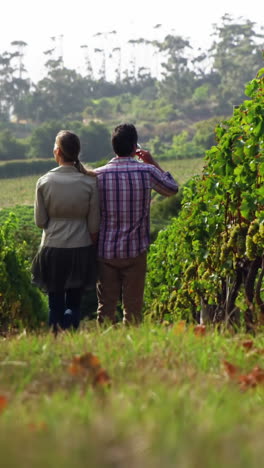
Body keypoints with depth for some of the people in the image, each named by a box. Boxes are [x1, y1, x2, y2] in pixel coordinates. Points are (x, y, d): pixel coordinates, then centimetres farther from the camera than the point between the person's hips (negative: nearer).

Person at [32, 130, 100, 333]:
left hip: (52, 249, 0)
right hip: (81, 249, 0)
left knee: (55, 304, 11)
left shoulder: (44, 182, -8)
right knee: (74, 304, 10)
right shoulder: (90, 182, -8)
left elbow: (40, 221, -1)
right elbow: (94, 224, -4)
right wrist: (93, 245, 11)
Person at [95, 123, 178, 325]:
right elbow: (173, 188, 13)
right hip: (135, 250, -1)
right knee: (132, 308, 7)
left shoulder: (99, 175, -5)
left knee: (106, 307, 8)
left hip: (105, 251, 1)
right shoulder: (147, 172, -7)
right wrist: (153, 162, 17)